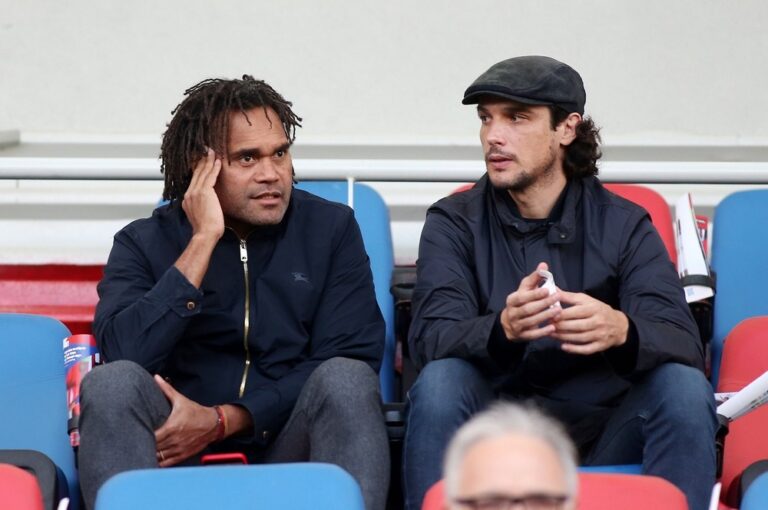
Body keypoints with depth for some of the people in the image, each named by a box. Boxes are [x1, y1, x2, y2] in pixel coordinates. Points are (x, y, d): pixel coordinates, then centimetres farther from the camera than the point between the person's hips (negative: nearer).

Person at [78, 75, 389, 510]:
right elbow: (124, 355, -13)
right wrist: (203, 240, -14)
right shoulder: (145, 243, 5)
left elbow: (351, 359, -4)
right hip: (178, 453, 0)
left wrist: (223, 420, -12)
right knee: (113, 382, -28)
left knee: (344, 380, -29)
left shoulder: (331, 228, 6)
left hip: (292, 445, 0)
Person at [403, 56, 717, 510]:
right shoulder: (453, 223, 2)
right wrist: (502, 329, -38)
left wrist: (621, 331, -36)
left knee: (684, 387, -26)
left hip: (600, 433, 1)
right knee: (440, 381, -29)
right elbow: (431, 338, -14)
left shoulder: (624, 225, 2)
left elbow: (684, 343, -12)